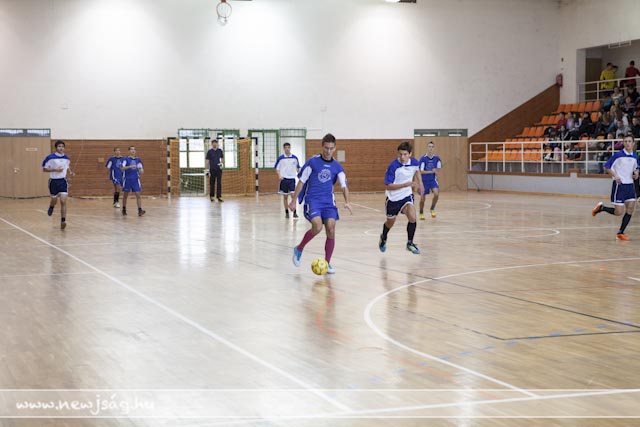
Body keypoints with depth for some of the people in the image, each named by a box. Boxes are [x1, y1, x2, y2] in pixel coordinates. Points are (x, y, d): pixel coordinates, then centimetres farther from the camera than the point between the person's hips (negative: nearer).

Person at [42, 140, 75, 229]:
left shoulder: (66, 158, 3)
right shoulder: (50, 157, -11)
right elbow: (44, 169, -8)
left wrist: (70, 172, 0)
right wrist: (55, 170, -21)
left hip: (63, 181, 2)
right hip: (53, 181, -2)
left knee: (63, 201, -12)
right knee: (54, 200, 14)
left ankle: (63, 221, -13)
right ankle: (51, 207, 52)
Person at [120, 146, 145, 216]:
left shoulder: (138, 159, 8)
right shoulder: (126, 159, -3)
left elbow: (141, 169, 15)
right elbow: (122, 168, -16)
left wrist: (141, 171, -8)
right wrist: (130, 166, -31)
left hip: (136, 179, 2)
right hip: (127, 179, -2)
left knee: (138, 194, -8)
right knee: (126, 195, 8)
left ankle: (140, 210, -14)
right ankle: (124, 209, 24)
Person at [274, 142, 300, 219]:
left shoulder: (294, 158, 4)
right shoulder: (280, 158, 0)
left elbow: (298, 168, 13)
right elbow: (277, 168, 4)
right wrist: (279, 175, -12)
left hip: (292, 179, 0)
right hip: (284, 179, 0)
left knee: (293, 195, -9)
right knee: (285, 196, 6)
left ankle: (295, 212, -4)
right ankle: (286, 212, 15)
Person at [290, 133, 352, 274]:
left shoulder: (337, 166, 6)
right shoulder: (312, 162, -4)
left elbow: (344, 185, 0)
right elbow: (301, 182, 1)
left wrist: (347, 202, -18)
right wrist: (294, 201, -1)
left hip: (328, 202, 4)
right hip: (312, 200, -4)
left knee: (331, 229, -9)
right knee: (317, 226, -25)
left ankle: (327, 263, 7)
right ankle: (299, 249, 1)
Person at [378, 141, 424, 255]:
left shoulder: (414, 163, -13)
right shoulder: (393, 166, -26)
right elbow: (389, 186, -26)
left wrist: (420, 184, 15)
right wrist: (406, 184, -34)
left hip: (407, 196, 2)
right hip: (393, 198, -2)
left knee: (412, 218, -22)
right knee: (390, 223, 17)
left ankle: (410, 243, -3)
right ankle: (383, 238, 50)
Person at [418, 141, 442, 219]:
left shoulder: (436, 158, -6)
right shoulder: (423, 158, -15)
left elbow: (437, 170, 7)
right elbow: (421, 171, -17)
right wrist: (431, 171, -25)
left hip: (433, 180, 2)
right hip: (424, 180, -2)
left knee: (436, 194, -21)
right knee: (422, 198, 2)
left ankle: (432, 209, 5)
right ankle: (421, 213, 27)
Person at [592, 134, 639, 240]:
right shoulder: (618, 155, -11)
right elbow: (606, 167, -7)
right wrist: (615, 175, -21)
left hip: (630, 185, 6)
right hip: (619, 184, -6)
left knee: (630, 209, -2)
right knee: (619, 212, -8)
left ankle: (620, 233, 8)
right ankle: (601, 208, 19)